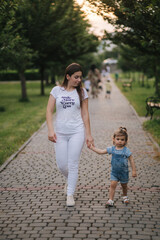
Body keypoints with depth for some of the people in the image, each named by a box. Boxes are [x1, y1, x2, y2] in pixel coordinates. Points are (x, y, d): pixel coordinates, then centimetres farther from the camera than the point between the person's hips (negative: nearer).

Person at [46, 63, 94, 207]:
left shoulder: (81, 92, 2)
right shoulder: (57, 90, 2)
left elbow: (85, 114, 4)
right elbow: (49, 111, 0)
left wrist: (88, 134, 2)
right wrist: (51, 130, -11)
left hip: (77, 132, -1)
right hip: (60, 133, 1)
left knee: (73, 164, -3)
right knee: (61, 165, 4)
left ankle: (70, 194, 8)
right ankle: (69, 180, 37)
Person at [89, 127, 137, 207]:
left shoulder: (126, 150, -14)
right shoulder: (112, 149, -6)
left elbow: (131, 160, -9)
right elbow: (101, 151, 1)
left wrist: (134, 171, -10)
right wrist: (93, 148, -5)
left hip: (124, 172, -1)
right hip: (114, 172, 1)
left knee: (124, 185, 16)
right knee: (113, 185, -10)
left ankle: (125, 196, 42)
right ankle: (110, 200, -9)